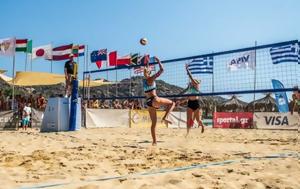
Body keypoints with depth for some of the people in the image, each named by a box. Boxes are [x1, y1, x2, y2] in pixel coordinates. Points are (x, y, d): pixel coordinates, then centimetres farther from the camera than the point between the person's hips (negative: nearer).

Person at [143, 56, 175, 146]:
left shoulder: (144, 80, 12)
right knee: (172, 103, 9)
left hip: (148, 103, 7)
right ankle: (165, 117, -11)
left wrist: (147, 63, 37)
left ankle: (154, 141, 11)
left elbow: (146, 70, 32)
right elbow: (161, 70, -7)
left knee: (153, 123, 11)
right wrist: (158, 61, 4)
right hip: (154, 100, -7)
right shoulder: (151, 79, -6)